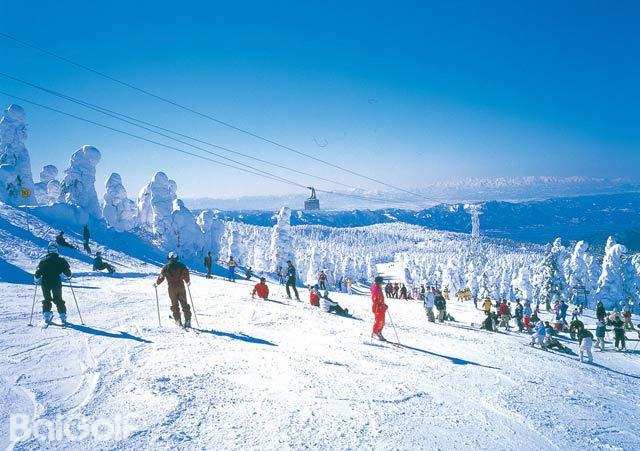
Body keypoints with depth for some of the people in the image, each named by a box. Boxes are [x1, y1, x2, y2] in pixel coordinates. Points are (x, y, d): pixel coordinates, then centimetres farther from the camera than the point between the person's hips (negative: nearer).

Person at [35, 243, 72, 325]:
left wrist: (37, 279, 12)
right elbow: (68, 273, -2)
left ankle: (46, 315, 8)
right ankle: (63, 315, 6)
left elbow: (38, 273, -6)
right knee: (58, 300, 11)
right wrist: (69, 275, 19)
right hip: (57, 283, 0)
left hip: (45, 284, 0)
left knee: (47, 300, 15)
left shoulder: (44, 261, -4)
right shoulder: (61, 261, -4)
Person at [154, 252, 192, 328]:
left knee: (174, 305, 10)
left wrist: (156, 283, 15)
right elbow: (186, 274, -5)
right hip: (181, 287, 0)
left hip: (171, 288, 0)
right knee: (184, 304, 6)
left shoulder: (166, 267, -1)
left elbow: (161, 277, -1)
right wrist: (188, 282, 13)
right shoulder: (181, 265, 0)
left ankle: (178, 321, 5)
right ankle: (187, 320, 0)